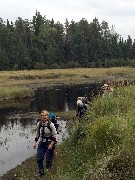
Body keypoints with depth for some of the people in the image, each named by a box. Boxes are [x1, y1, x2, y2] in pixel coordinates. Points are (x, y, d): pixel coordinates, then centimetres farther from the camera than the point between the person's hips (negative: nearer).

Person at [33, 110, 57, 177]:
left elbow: (54, 135, -12)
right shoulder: (39, 124, -4)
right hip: (42, 142, 4)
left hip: (49, 143, -4)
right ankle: (41, 172, 17)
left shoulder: (50, 124, -17)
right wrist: (35, 142, 6)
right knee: (39, 158, -1)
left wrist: (51, 144, -18)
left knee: (48, 158, 0)